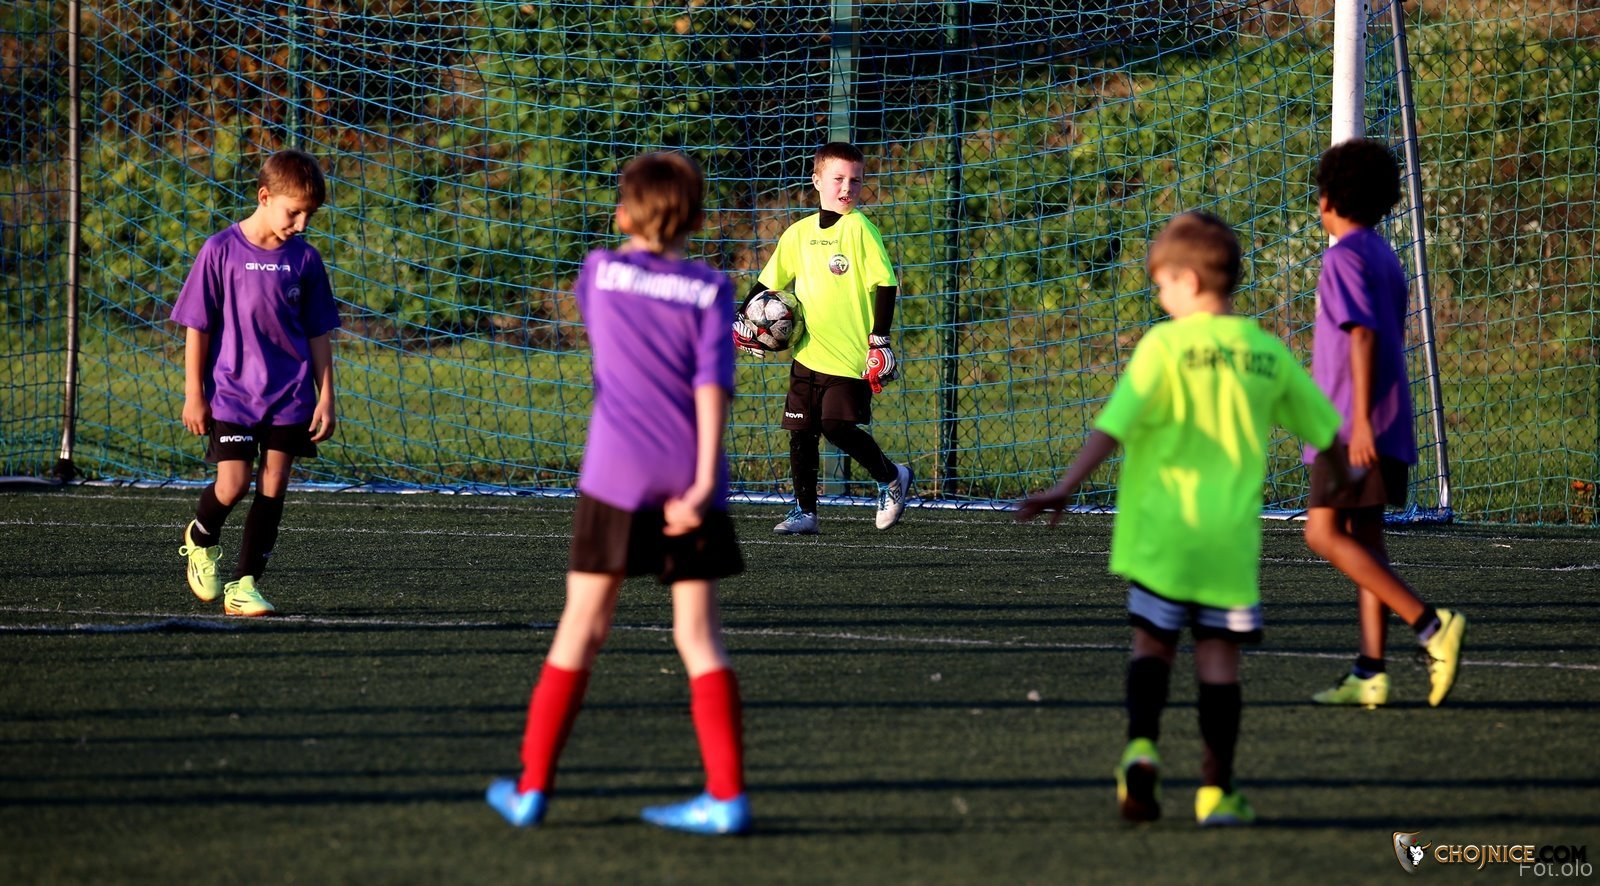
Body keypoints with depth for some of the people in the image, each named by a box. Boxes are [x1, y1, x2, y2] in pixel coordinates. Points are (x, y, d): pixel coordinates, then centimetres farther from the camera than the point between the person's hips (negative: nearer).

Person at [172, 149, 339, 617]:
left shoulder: (305, 259, 2)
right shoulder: (220, 252, -7)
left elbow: (319, 334, 9)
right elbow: (197, 327, -3)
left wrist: (325, 399, 6)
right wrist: (194, 395, -4)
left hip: (290, 397, 3)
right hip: (231, 393, -3)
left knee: (273, 489, 0)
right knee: (233, 486, -10)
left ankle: (245, 584, 8)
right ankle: (200, 539, 22)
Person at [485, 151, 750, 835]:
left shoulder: (601, 271, 6)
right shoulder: (709, 289, 3)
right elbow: (712, 382, -7)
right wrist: (703, 482, -13)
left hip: (616, 472, 0)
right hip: (688, 475, 1)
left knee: (583, 623, 6)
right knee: (697, 633, 3)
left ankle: (532, 786, 6)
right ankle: (727, 796, -3)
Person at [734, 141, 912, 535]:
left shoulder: (859, 228, -6)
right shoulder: (799, 234, 8)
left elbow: (885, 284, -8)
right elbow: (769, 282, 18)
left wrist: (880, 339, -13)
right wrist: (744, 318, 4)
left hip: (849, 355, -6)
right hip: (807, 352, 6)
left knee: (839, 427, -12)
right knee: (801, 431, 5)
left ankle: (891, 478, 11)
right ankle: (805, 512, 14)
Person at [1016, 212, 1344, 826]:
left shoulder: (1165, 345, -7)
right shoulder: (1269, 354, 5)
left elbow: (1114, 425, -16)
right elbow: (1326, 431, 16)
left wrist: (1065, 489, -15)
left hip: (1163, 528, -2)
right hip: (1233, 534, 2)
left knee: (1153, 641, 11)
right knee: (1218, 656, 7)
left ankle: (1141, 747, -13)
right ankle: (1217, 791, 5)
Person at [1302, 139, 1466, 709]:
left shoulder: (1345, 257, -10)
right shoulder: (1385, 258, 18)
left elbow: (1364, 337, -20)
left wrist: (1359, 421, -24)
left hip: (1355, 427, -9)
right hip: (1388, 427, 9)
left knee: (1324, 534, -10)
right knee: (1363, 539, 7)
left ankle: (1431, 625, -20)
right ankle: (1370, 674, 1)